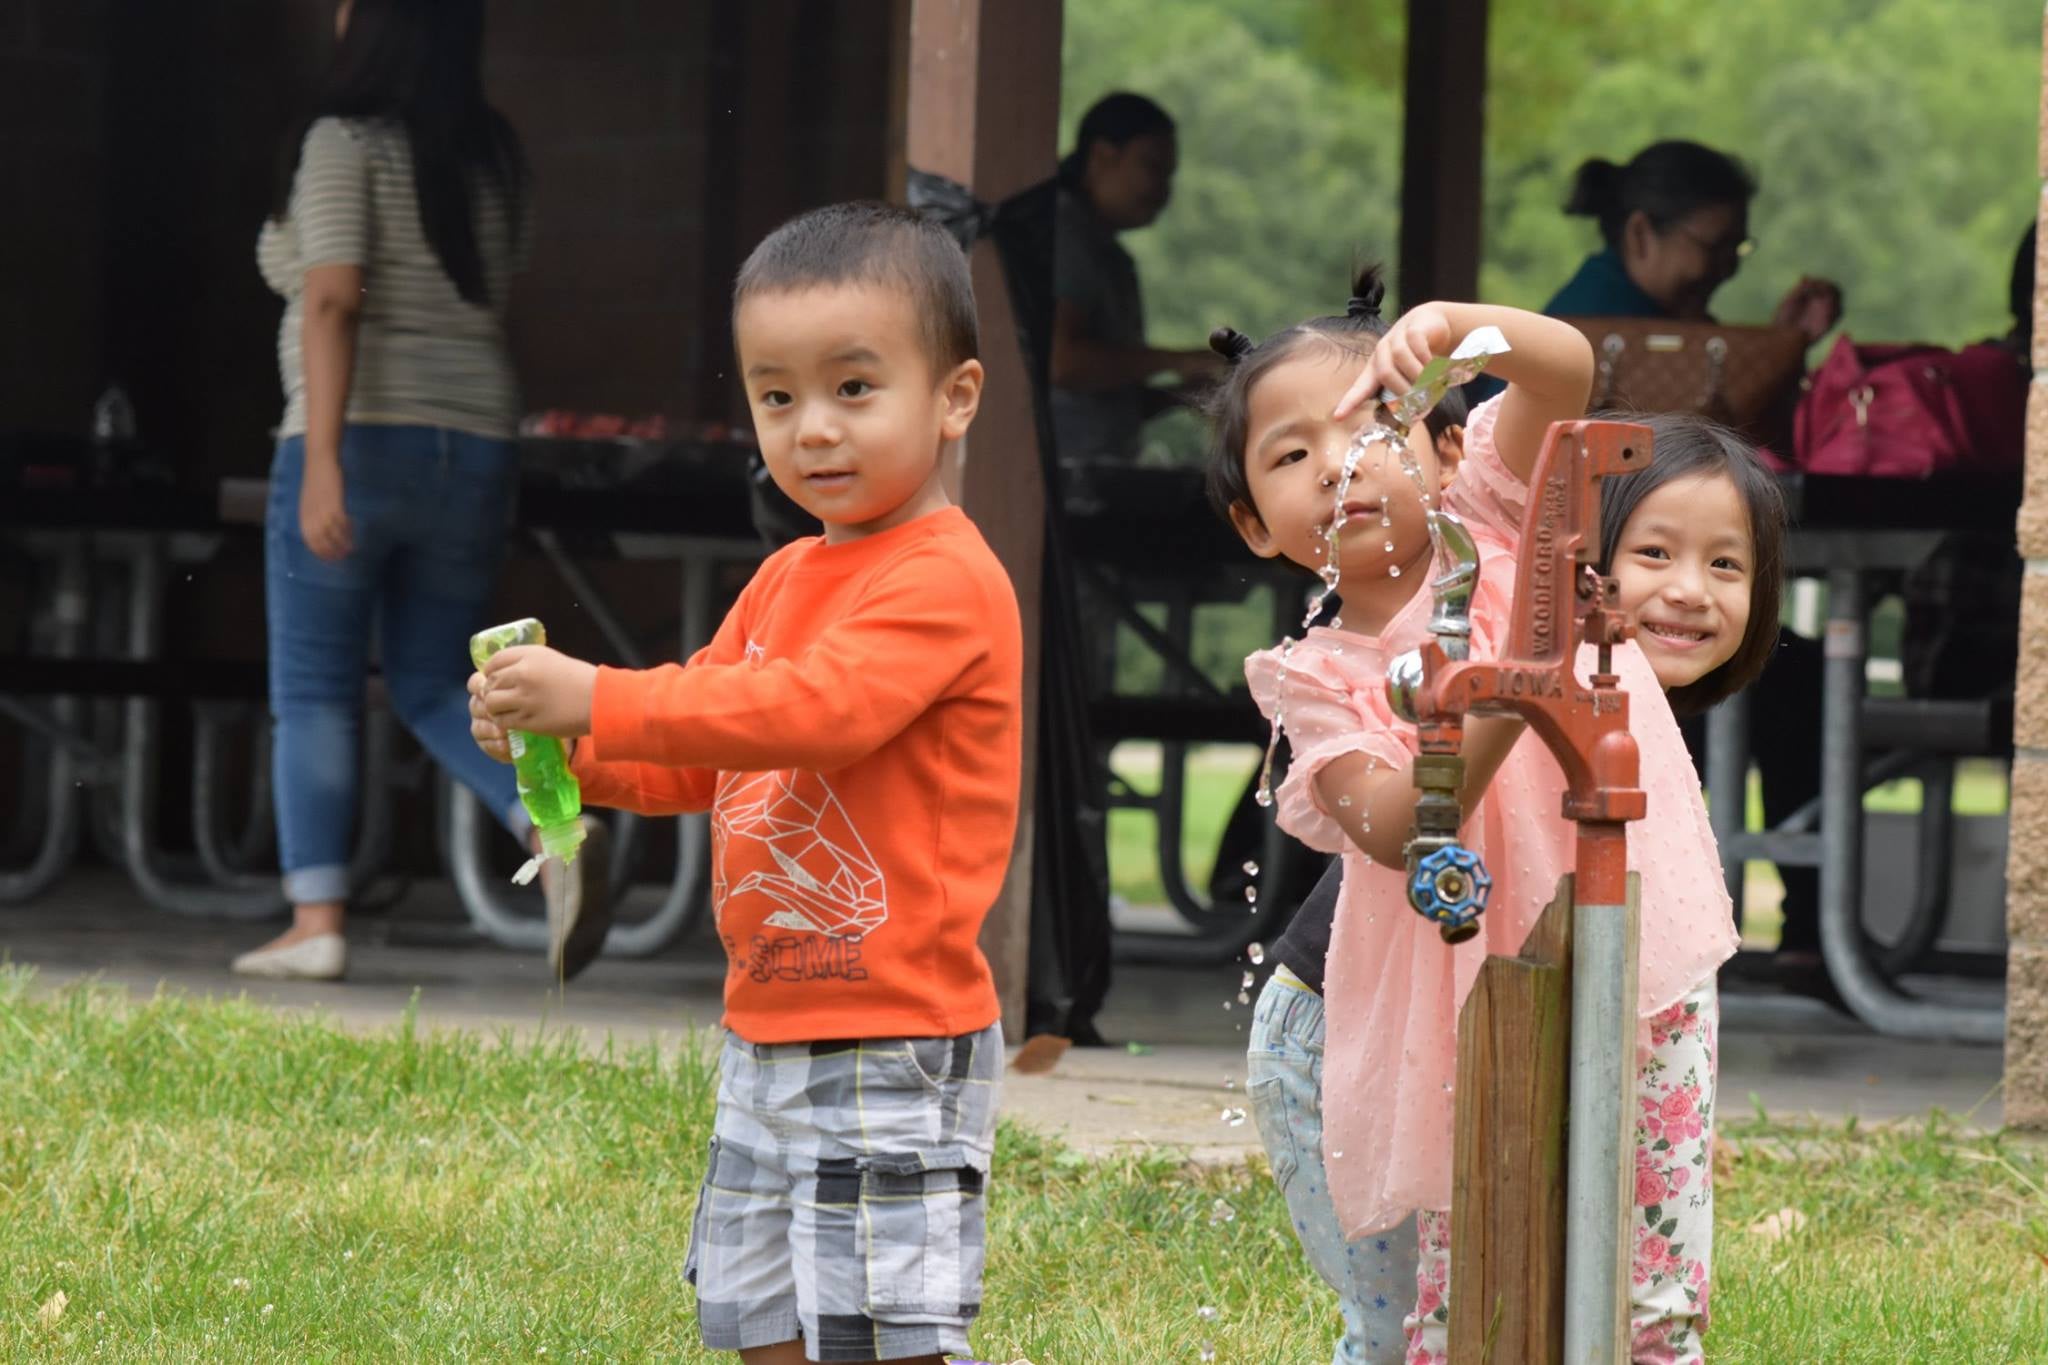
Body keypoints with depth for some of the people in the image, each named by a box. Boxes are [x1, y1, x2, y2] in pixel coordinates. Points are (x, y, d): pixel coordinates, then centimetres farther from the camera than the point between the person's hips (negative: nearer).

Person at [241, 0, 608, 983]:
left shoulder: (346, 142, -8)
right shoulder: (493, 157, 10)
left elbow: (333, 300, -17)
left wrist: (322, 460, -22)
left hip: (360, 438, -6)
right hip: (474, 446, 6)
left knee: (313, 691, 3)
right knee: (432, 691, 13)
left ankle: (316, 921, -3)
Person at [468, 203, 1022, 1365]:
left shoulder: (946, 582, -14)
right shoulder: (787, 580, 16)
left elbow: (808, 708, -27)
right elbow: (699, 758, 19)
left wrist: (598, 701, -26)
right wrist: (557, 744, 0)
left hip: (892, 1043, -9)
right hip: (767, 1038, 9)